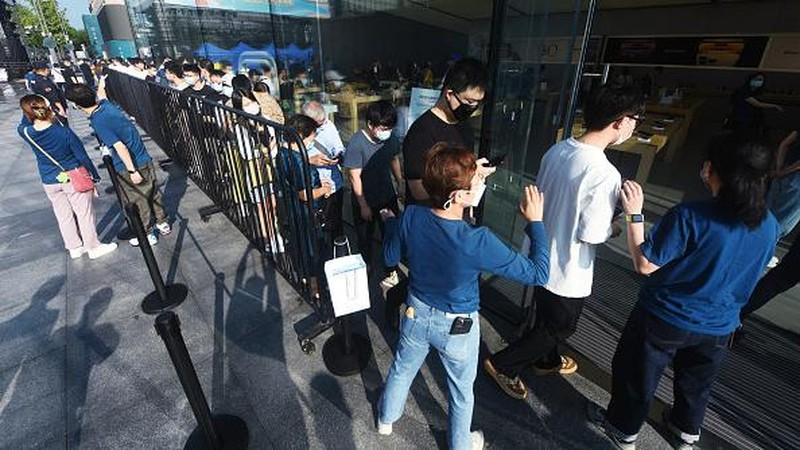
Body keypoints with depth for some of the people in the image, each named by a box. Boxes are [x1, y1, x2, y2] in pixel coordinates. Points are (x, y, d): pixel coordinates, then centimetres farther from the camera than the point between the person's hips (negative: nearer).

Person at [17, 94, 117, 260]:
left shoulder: (25, 132, -10)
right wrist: (94, 177, -3)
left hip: (49, 183, 4)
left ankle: (74, 248, 29)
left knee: (63, 216, 16)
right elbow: (83, 158, -14)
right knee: (85, 213, 8)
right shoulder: (64, 132, -20)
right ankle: (93, 247, 18)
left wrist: (29, 109, 3)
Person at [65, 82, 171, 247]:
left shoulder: (98, 122, -19)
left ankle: (147, 234, 19)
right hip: (145, 160, 7)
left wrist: (132, 171, -21)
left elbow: (120, 147, -24)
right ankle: (163, 223, 31)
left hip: (130, 167, -7)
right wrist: (101, 86, 50)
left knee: (137, 202, 7)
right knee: (153, 193, 18)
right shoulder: (106, 104, 3)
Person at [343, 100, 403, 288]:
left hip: (388, 197, 4)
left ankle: (391, 271, 35)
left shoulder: (390, 138, -8)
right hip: (365, 201, -4)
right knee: (365, 239, 15)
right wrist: (363, 205, -16)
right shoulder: (357, 143, -23)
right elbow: (354, 176, -19)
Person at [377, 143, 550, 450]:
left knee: (402, 369, 31)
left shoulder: (410, 217, -22)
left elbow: (390, 257, -3)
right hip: (458, 328, -3)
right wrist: (535, 222, -14)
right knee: (461, 392, 26)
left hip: (416, 313, 4)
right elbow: (538, 274, -23)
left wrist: (390, 223, 15)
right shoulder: (479, 242, -35)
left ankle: (386, 418, 60)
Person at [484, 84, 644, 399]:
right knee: (559, 328, 18)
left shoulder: (557, 151, -5)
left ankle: (547, 361, 54)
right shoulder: (605, 174, -28)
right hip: (567, 272, -8)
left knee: (547, 317, 29)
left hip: (541, 258, 8)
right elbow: (592, 235, -23)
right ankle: (503, 365, 28)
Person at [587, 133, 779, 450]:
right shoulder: (769, 226, -9)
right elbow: (746, 270, 7)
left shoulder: (690, 217, -29)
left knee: (637, 376, 17)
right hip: (718, 327, 6)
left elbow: (645, 264, -24)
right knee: (696, 381, 29)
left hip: (665, 319, -5)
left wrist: (633, 214, -20)